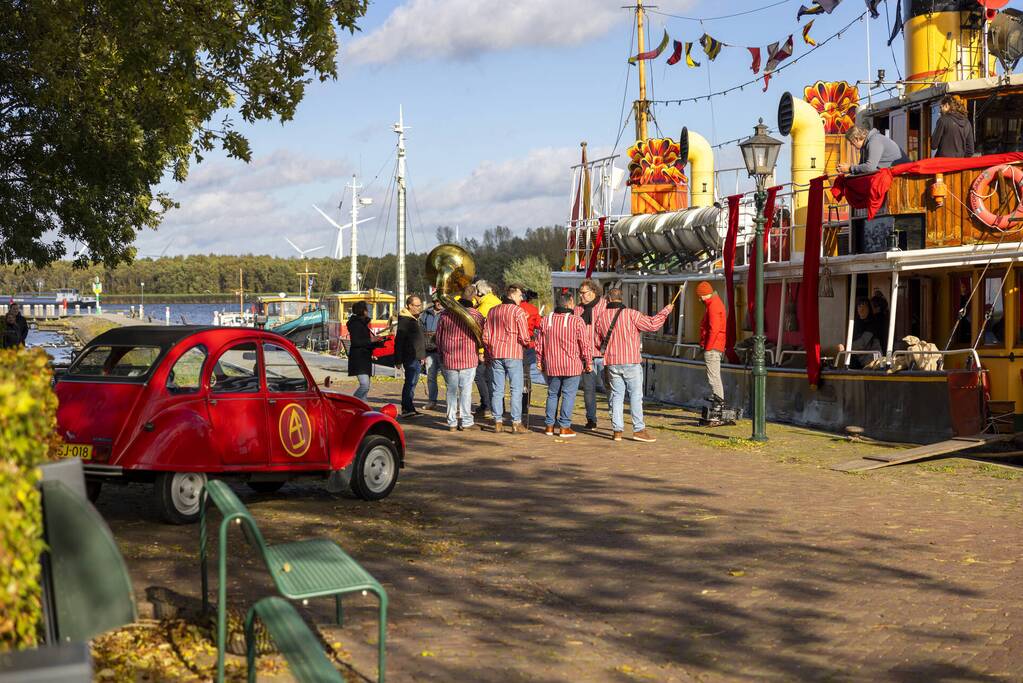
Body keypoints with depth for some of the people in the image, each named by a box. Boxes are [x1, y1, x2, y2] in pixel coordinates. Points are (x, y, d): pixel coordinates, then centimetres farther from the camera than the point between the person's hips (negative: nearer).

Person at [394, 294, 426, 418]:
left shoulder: (415, 319, 19)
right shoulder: (405, 320, -12)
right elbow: (399, 340, -16)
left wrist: (422, 355, 25)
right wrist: (398, 359, -19)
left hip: (417, 357, 10)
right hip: (410, 357, -10)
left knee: (411, 383, 12)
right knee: (410, 382, -11)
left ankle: (407, 408, 17)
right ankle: (407, 409, -10)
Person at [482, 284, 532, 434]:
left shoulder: (492, 311, 10)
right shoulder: (518, 311, -7)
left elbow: (485, 335, 11)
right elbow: (524, 337, -11)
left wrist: (488, 354, 19)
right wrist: (526, 344, 11)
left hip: (495, 354, 5)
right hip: (513, 354, -5)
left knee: (497, 389, 8)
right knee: (516, 389, -1)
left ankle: (498, 422, 9)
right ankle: (516, 423, -4)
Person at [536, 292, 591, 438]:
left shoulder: (545, 321, 3)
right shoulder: (577, 321, -10)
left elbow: (539, 344, 8)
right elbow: (585, 344, -8)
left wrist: (539, 361, 19)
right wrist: (588, 363, 1)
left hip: (552, 366, 4)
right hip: (572, 366, -4)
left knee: (552, 394, 15)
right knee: (568, 395, 2)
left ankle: (549, 425, 17)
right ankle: (564, 427, 1)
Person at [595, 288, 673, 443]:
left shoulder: (601, 317, 6)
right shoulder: (630, 314, -8)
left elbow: (597, 341, 14)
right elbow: (652, 325, -9)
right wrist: (666, 311, 3)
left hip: (612, 362, 4)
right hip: (631, 361, -4)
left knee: (616, 395, 8)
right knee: (636, 395, 0)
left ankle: (617, 430, 5)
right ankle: (639, 429, -2)